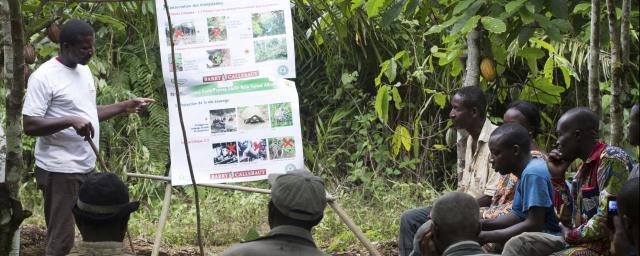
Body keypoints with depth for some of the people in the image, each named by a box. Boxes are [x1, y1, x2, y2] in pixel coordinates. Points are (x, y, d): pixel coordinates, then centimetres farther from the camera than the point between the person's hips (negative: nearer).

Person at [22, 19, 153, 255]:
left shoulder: (84, 71, 12)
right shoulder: (44, 77, -15)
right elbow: (29, 125, -19)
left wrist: (125, 107, 13)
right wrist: (70, 121, -30)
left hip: (87, 167, 9)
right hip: (60, 171, -9)